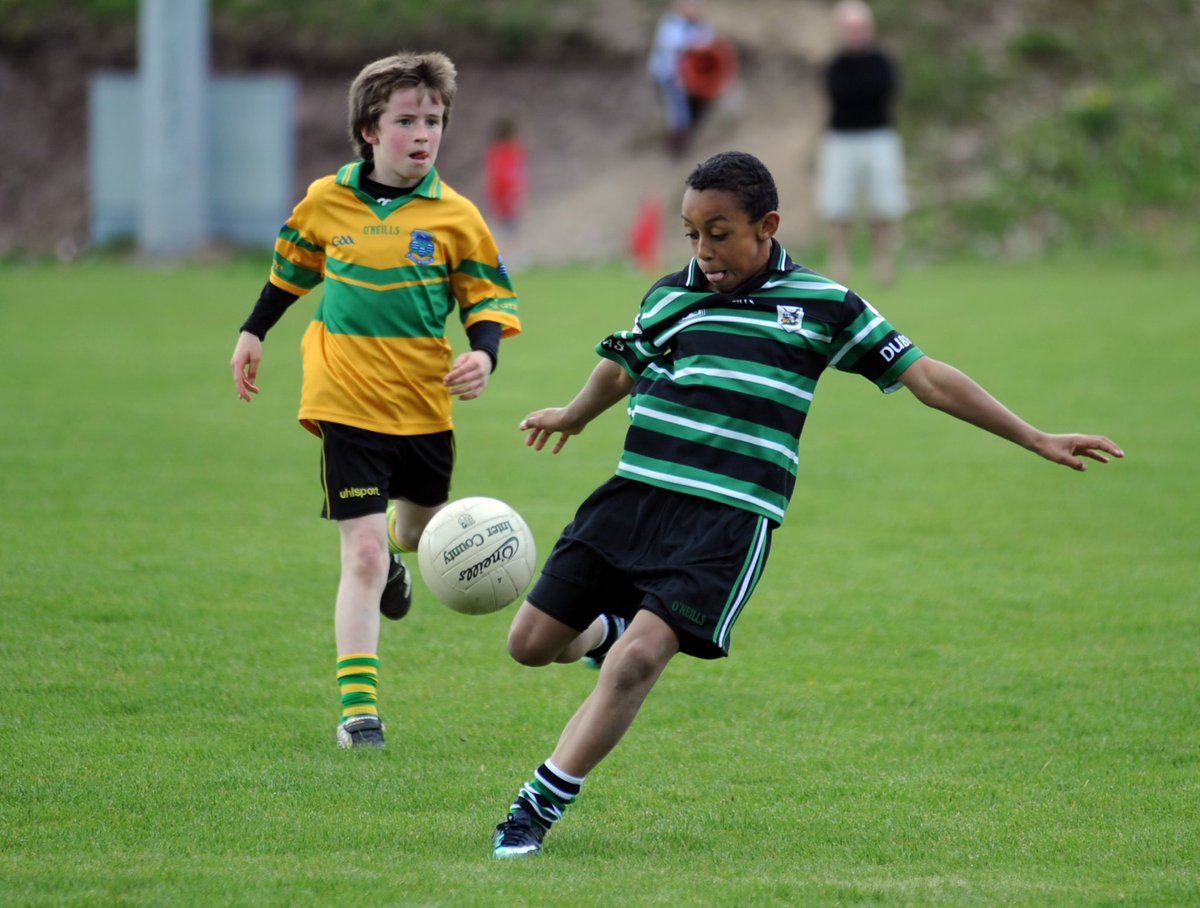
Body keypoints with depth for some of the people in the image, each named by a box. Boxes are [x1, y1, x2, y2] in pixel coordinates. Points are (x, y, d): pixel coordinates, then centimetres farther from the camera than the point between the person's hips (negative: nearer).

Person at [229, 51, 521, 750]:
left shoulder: (455, 217, -6)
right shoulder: (327, 202, -2)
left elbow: (489, 300, 0)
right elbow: (293, 268, 17)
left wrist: (484, 354, -19)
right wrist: (254, 333, 21)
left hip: (425, 405, 2)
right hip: (348, 404, -2)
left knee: (421, 530, 23)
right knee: (362, 555, -10)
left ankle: (393, 550, 62)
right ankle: (357, 706, -6)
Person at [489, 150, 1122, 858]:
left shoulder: (824, 305, 2)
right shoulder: (670, 296, 9)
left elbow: (923, 375, 6)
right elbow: (621, 369, 31)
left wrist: (1037, 440, 5)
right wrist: (572, 417, 50)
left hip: (730, 520, -4)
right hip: (634, 497, 4)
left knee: (635, 663, -21)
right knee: (532, 642, 2)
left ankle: (538, 810, -9)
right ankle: (611, 628, 38)